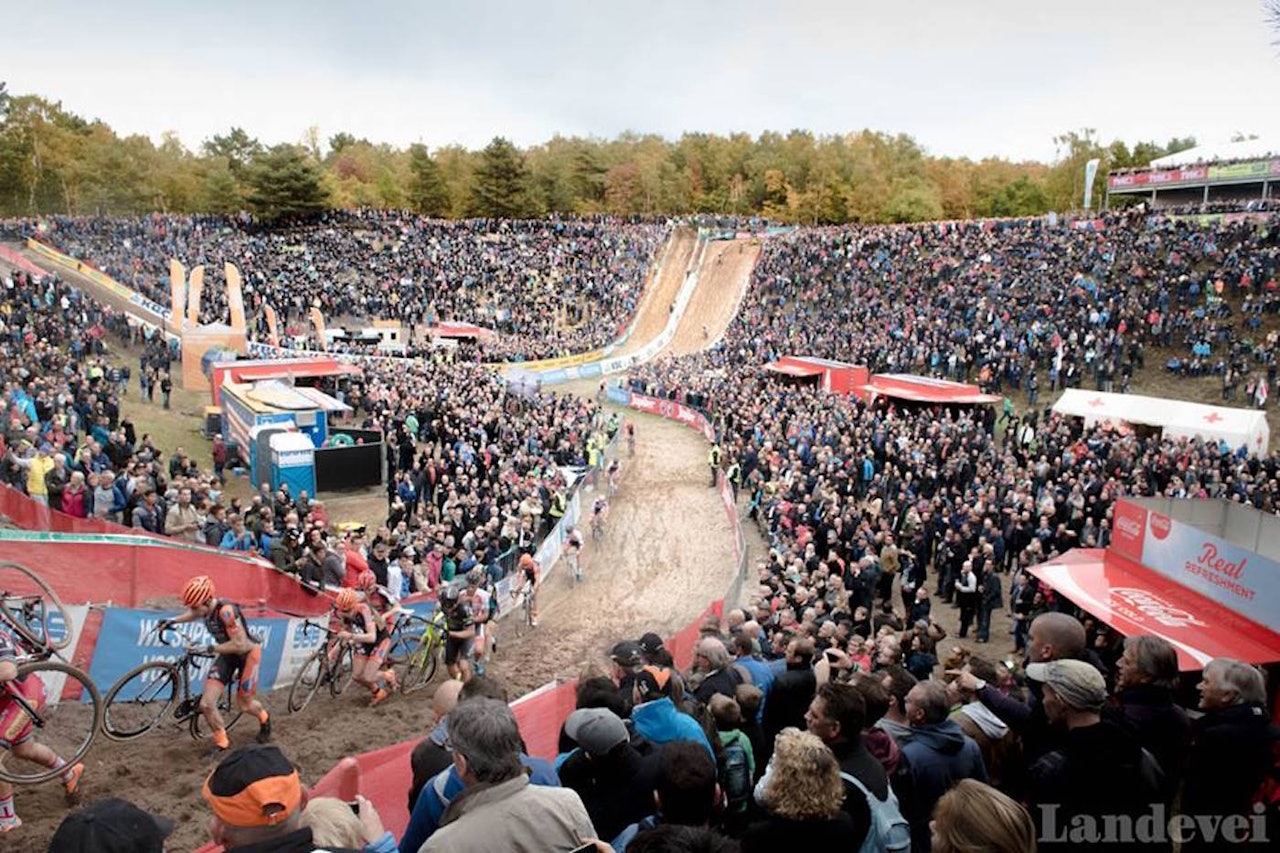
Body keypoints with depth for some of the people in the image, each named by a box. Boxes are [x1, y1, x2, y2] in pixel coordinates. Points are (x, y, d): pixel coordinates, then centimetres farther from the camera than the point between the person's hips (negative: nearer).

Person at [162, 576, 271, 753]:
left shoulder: (226, 611, -34)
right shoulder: (206, 608, -12)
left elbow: (240, 645, -34)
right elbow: (193, 615, 17)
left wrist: (209, 649, -34)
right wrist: (172, 621, 4)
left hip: (247, 653, -6)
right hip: (227, 654, 6)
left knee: (244, 704, 9)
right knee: (206, 704, -7)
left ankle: (264, 719, 43)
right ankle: (221, 742, 15)